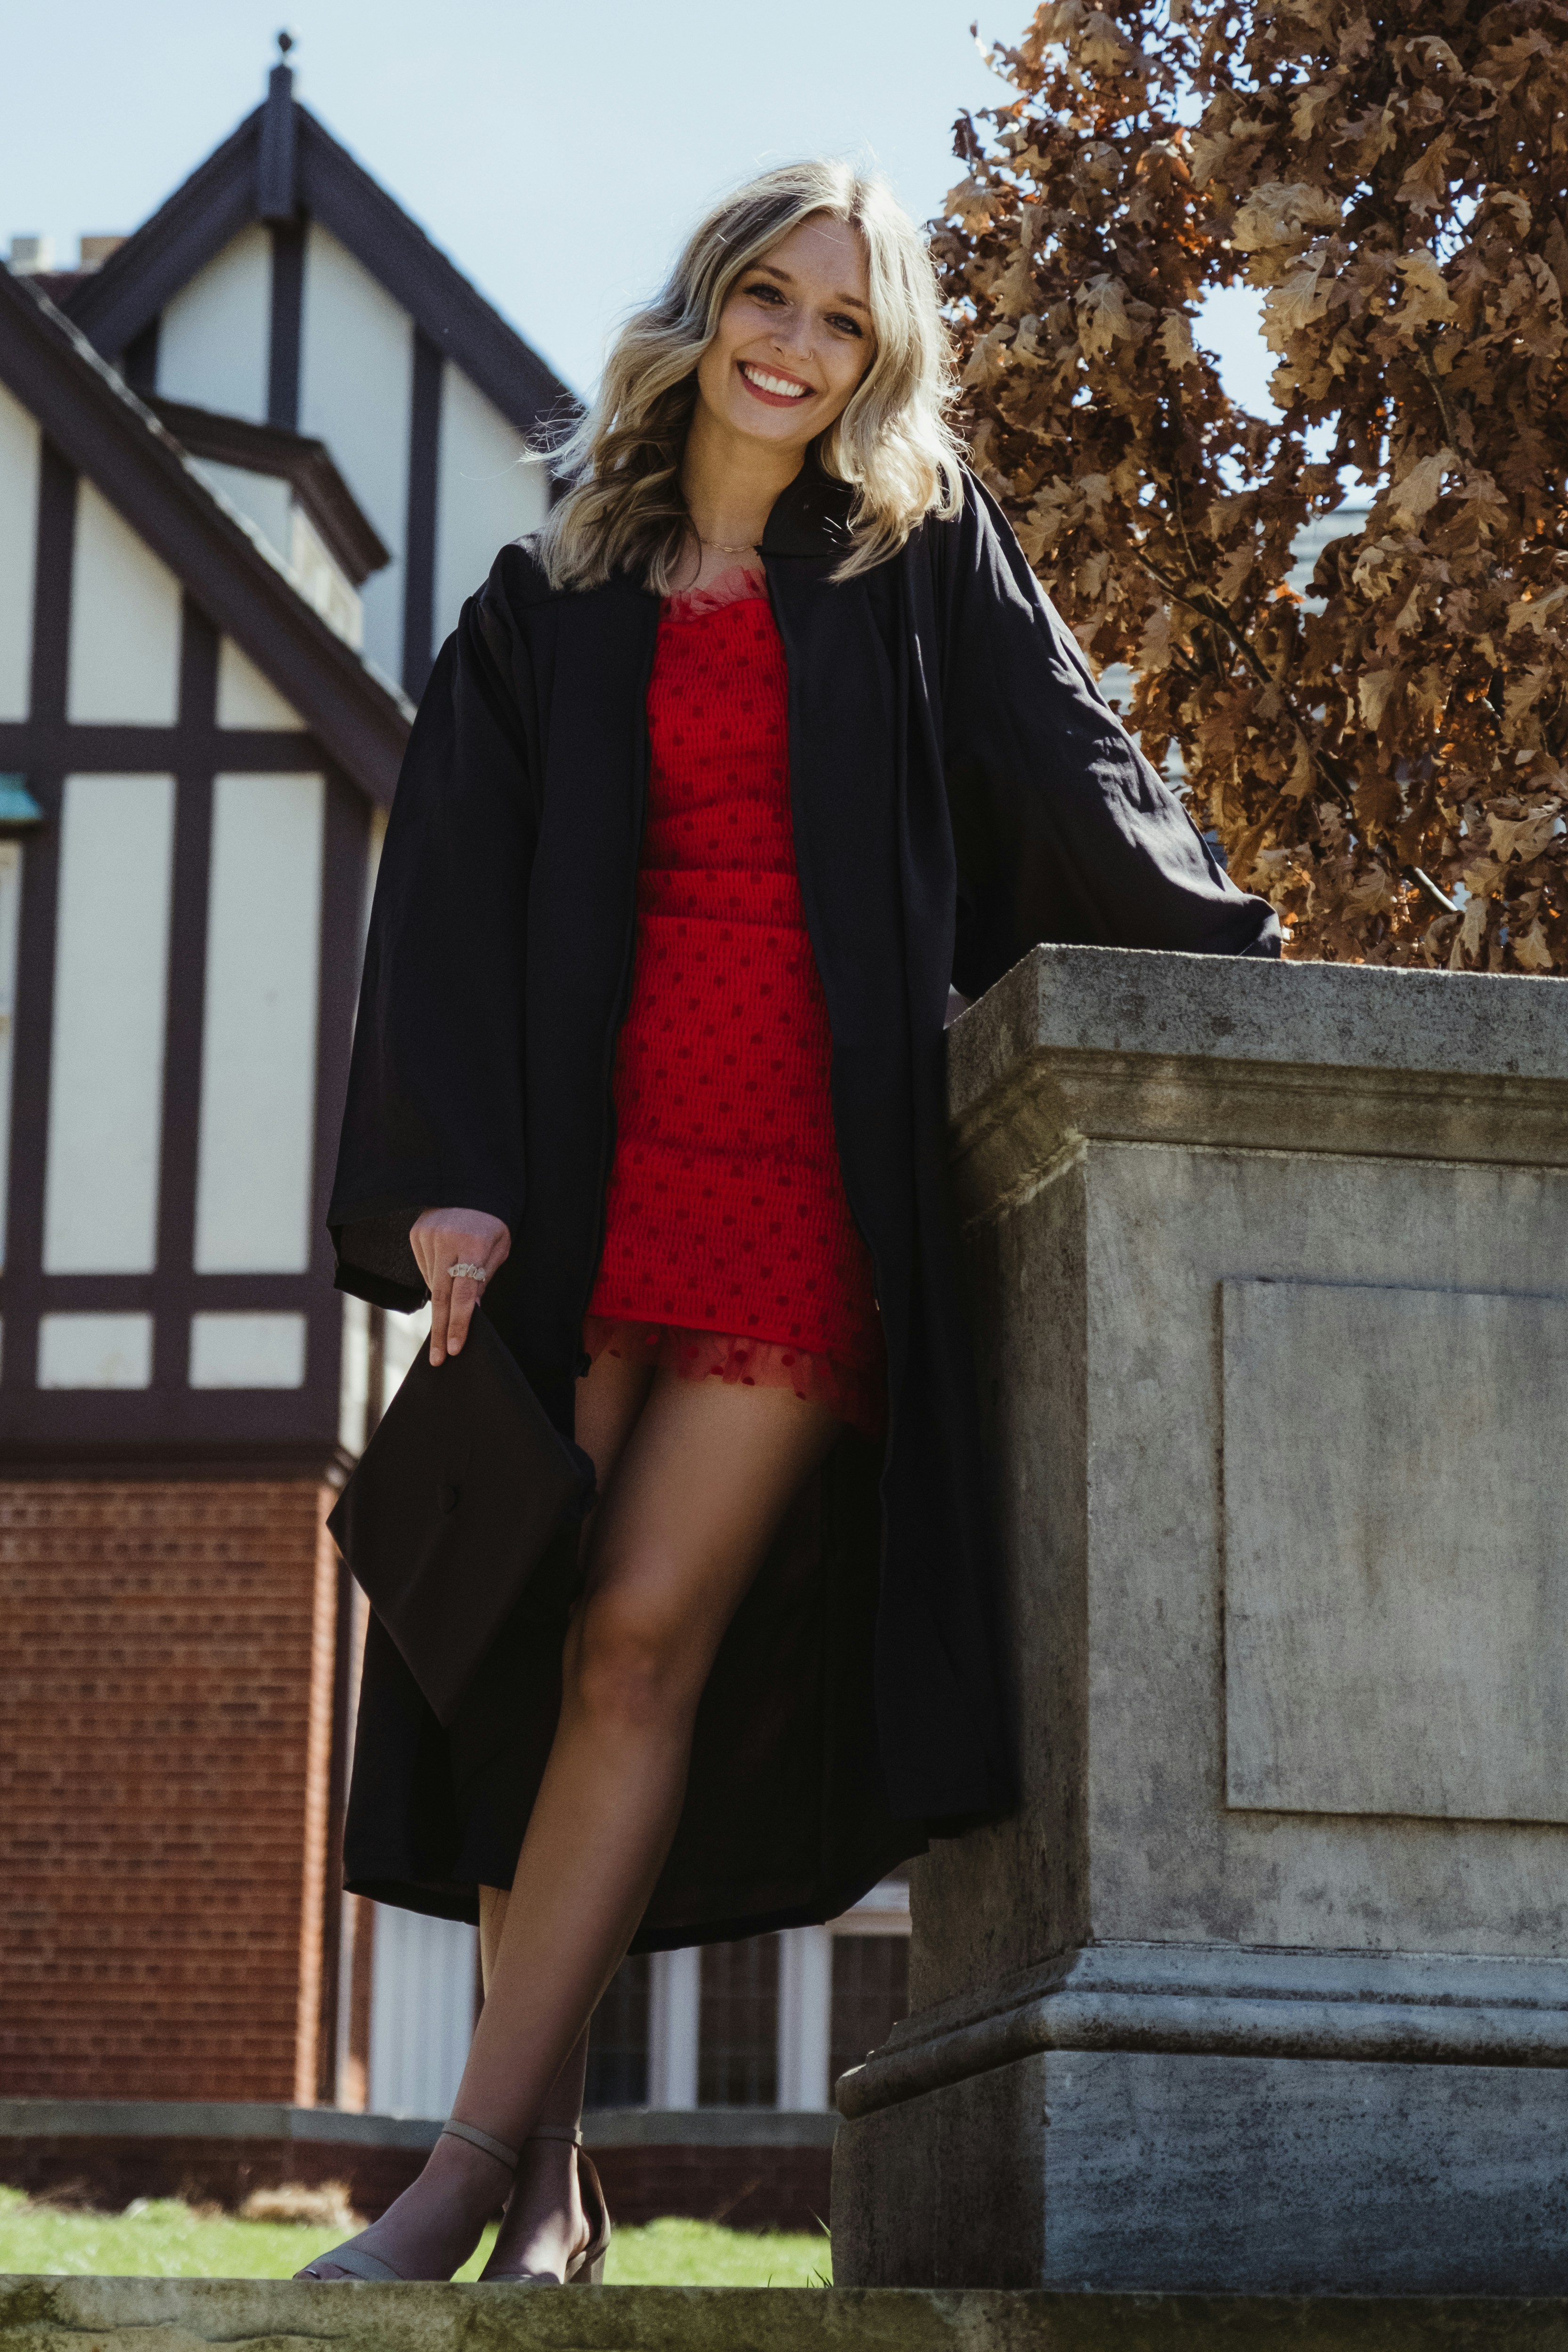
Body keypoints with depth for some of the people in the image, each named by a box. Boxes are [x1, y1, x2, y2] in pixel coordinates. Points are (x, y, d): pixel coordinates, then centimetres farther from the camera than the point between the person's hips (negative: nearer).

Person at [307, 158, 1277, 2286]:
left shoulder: (923, 561, 11)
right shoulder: (556, 601, 13)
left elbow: (1073, 785, 10)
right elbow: (451, 893, 5)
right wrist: (449, 1175, -6)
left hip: (815, 1175, -2)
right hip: (590, 1169, 2)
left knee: (642, 1641, -11)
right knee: (547, 1649, -3)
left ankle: (478, 2170, -10)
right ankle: (546, 2190, 3)